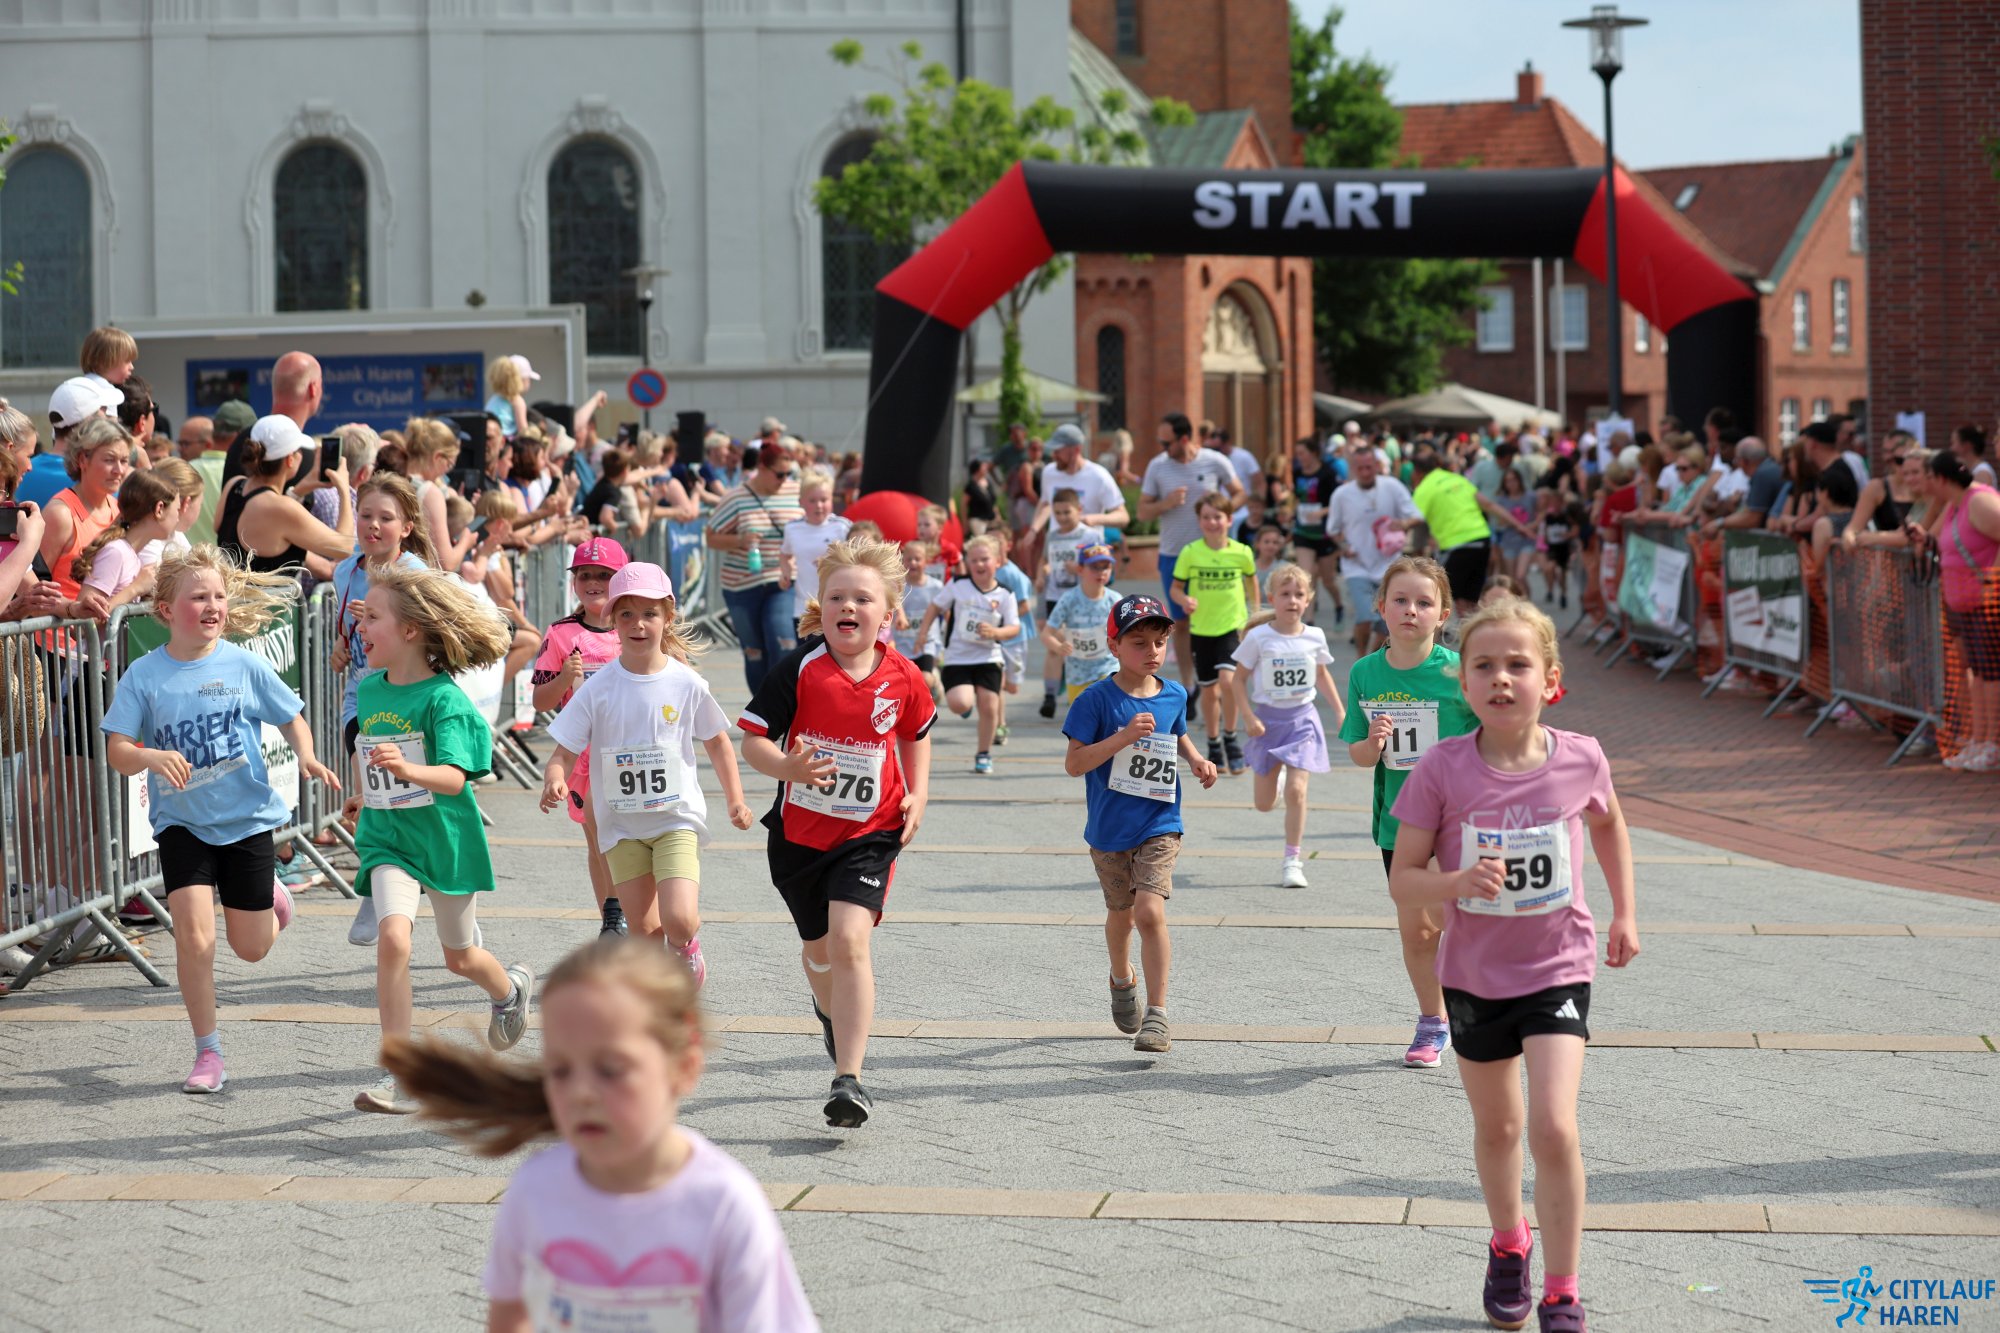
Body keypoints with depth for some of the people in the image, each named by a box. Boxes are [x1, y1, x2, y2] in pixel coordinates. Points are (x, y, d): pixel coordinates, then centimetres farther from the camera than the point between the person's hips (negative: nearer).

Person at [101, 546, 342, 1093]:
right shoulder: (144, 675, -9)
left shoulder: (244, 666, -7)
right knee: (194, 936, -14)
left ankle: (269, 895, 46)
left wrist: (307, 756, -16)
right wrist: (152, 757, -32)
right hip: (181, 823, -1)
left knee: (251, 947, 10)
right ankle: (208, 1054, 1)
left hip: (246, 817, 1)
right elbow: (117, 752, -11)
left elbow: (292, 718, 4)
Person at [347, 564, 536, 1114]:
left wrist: (409, 771, -48)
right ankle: (399, 1077, -19)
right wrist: (367, 794, 27)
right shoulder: (369, 689, 0)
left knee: (459, 956, 17)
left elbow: (454, 777, -31)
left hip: (445, 839, -3)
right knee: (392, 936, -22)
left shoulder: (443, 698, -18)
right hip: (388, 840, 3)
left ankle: (511, 989, 54)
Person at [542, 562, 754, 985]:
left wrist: (735, 800, 4)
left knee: (678, 921, -17)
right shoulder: (599, 688, -6)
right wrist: (553, 779, -27)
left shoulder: (686, 684, -5)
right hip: (621, 824, 1)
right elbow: (565, 751, -5)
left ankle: (688, 946, 19)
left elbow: (717, 741, 10)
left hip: (678, 819, -1)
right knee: (645, 931, 4)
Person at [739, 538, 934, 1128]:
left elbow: (917, 733, 16)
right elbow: (753, 740, -12)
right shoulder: (801, 669, -13)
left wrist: (918, 795, 5)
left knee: (849, 941, -19)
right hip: (799, 830, 1)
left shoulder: (903, 677, -6)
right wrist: (788, 768, -32)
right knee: (819, 947, 19)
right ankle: (832, 1014, 55)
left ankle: (850, 1080, -18)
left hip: (869, 833, -1)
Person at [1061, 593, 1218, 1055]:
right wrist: (1124, 736, -28)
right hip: (1109, 830, 0)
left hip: (1159, 826, 1)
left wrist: (1195, 759, 4)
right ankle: (1122, 980, 49)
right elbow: (1073, 763, -18)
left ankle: (1158, 1014, -12)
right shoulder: (1096, 700, -12)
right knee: (1121, 913, 18)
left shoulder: (1174, 695, 1)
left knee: (1150, 912, -17)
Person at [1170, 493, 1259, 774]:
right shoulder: (1190, 553, -7)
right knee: (1209, 690, 10)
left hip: (1233, 627, -1)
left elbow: (1251, 578, 15)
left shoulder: (1241, 552, -5)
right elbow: (1176, 587, 1)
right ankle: (1214, 746, 27)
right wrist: (1184, 600, -21)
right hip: (1201, 629, 1)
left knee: (1228, 679, -21)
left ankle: (1230, 740, -5)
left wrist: (1255, 612, 20)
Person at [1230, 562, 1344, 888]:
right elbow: (1238, 679, -3)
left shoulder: (1314, 637, -1)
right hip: (1268, 719, 0)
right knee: (1264, 803, 8)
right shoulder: (1258, 638, -10)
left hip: (1302, 719, 0)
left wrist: (1340, 710, 13)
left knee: (1296, 791, -13)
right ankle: (1275, 777, 48)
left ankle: (1292, 861, -3)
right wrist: (1249, 717, -13)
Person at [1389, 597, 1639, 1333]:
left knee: (1553, 1128, -15)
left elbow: (1609, 822, 12)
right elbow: (1403, 880, -12)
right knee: (1495, 1128, 19)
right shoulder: (1443, 770, -16)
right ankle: (1508, 1249, 47)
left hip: (1558, 969, -1)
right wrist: (1459, 882, -31)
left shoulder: (1579, 760, -12)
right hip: (1475, 974, 1)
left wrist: (1624, 912, 16)